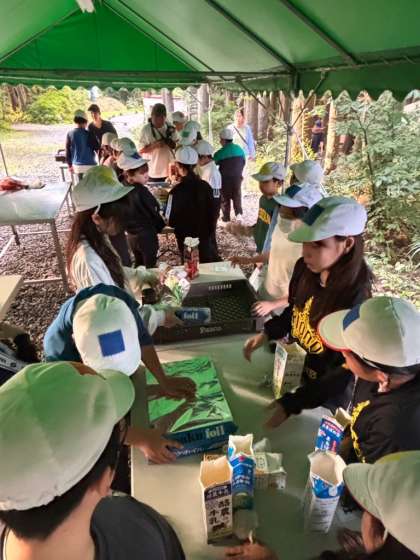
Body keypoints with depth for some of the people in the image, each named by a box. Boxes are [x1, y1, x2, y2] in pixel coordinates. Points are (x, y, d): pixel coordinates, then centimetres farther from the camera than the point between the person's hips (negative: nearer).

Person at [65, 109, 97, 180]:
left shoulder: (70, 134, -1)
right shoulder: (89, 134, -11)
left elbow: (67, 151, 3)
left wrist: (70, 165, 13)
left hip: (77, 166, 4)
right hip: (90, 165, -3)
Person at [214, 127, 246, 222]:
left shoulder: (220, 153, -14)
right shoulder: (239, 149, 2)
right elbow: (243, 163, 12)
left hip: (225, 179, -4)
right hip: (237, 177, 4)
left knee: (225, 198, 10)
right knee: (237, 196, 18)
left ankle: (226, 218, 15)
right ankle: (239, 214, 10)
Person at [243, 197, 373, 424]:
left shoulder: (355, 303, -34)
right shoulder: (306, 269, -16)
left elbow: (341, 374, -27)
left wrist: (289, 405, -28)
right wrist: (266, 334, -9)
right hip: (293, 367, 6)